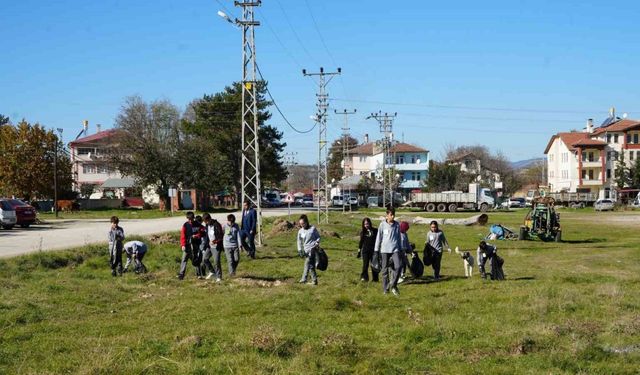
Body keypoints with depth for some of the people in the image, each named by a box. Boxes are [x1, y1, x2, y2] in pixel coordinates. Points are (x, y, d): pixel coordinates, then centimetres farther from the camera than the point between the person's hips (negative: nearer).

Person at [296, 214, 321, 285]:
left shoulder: (312, 228, 1)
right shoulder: (300, 231, 9)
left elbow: (318, 236, 9)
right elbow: (299, 241, 14)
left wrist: (317, 243, -6)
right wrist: (300, 250, 6)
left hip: (313, 248, -4)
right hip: (306, 250, 4)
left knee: (308, 262, -17)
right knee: (311, 265, 4)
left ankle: (304, 279, -22)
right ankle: (314, 280, 9)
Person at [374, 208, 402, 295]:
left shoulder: (397, 225, 6)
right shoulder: (382, 225, -1)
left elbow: (399, 237, 15)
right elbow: (379, 237, 4)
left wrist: (400, 249, 15)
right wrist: (376, 250, 3)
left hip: (395, 249, 1)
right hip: (385, 250, -1)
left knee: (398, 266, -16)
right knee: (385, 269, 4)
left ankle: (393, 285, -2)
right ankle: (385, 288, 14)